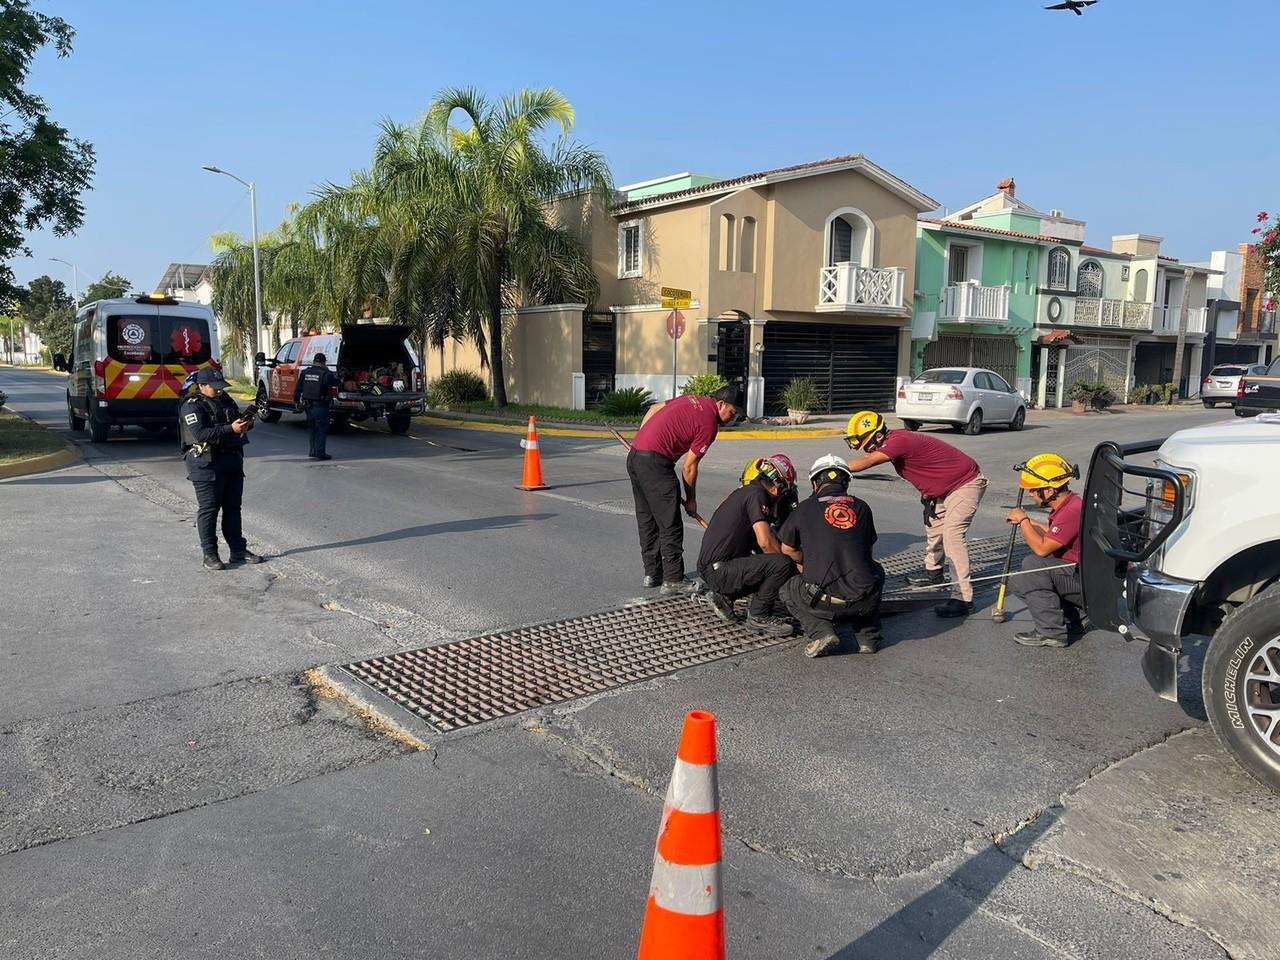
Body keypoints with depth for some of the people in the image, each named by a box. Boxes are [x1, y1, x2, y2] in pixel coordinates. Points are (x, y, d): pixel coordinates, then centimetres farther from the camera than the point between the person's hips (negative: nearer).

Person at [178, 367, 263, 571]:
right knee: (208, 510, -1)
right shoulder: (192, 406, -11)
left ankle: (238, 550, 20)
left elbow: (238, 421, 23)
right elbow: (200, 434, -23)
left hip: (233, 462, 8)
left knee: (233, 508, 12)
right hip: (207, 464, -8)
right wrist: (231, 429, -29)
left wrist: (246, 422, -2)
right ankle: (210, 554, 5)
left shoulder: (226, 400, 13)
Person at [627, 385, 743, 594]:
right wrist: (691, 500, 6)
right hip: (655, 463, -10)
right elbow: (689, 468, -6)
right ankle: (673, 580, 4)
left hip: (634, 456, 10)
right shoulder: (709, 424, -8)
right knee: (671, 525, -1)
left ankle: (652, 573, 25)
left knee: (647, 519, 16)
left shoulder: (692, 399, 14)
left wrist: (639, 441, 26)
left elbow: (654, 409, 20)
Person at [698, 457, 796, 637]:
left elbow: (758, 544, 27)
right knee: (782, 564, -20)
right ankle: (759, 617, -5)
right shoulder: (757, 494, -11)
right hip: (718, 571, -10)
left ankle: (724, 596, 15)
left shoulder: (744, 492, 19)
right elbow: (765, 542, -19)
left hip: (711, 569, 10)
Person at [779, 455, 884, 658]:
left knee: (788, 590, 28)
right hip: (864, 603, 3)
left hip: (824, 603, -2)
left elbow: (787, 550, 17)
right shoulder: (861, 507, 11)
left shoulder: (804, 508, 4)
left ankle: (821, 632, 4)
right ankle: (868, 636, 23)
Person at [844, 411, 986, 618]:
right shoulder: (893, 441, 1)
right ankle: (933, 572, 44)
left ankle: (963, 599, -18)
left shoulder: (899, 441, -29)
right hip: (945, 487, 11)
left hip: (966, 484, -11)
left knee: (952, 536, -18)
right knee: (933, 526, 23)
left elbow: (866, 462, -37)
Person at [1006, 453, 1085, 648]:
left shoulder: (1073, 511, -27)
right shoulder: (1065, 505, 4)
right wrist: (1028, 521, 5)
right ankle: (1074, 614, 14)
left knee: (1033, 565, -27)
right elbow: (1050, 534, 20)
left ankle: (1052, 633, -19)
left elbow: (1041, 548, -27)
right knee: (1018, 584, 7)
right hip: (1075, 573, 10)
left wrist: (1023, 520, -14)